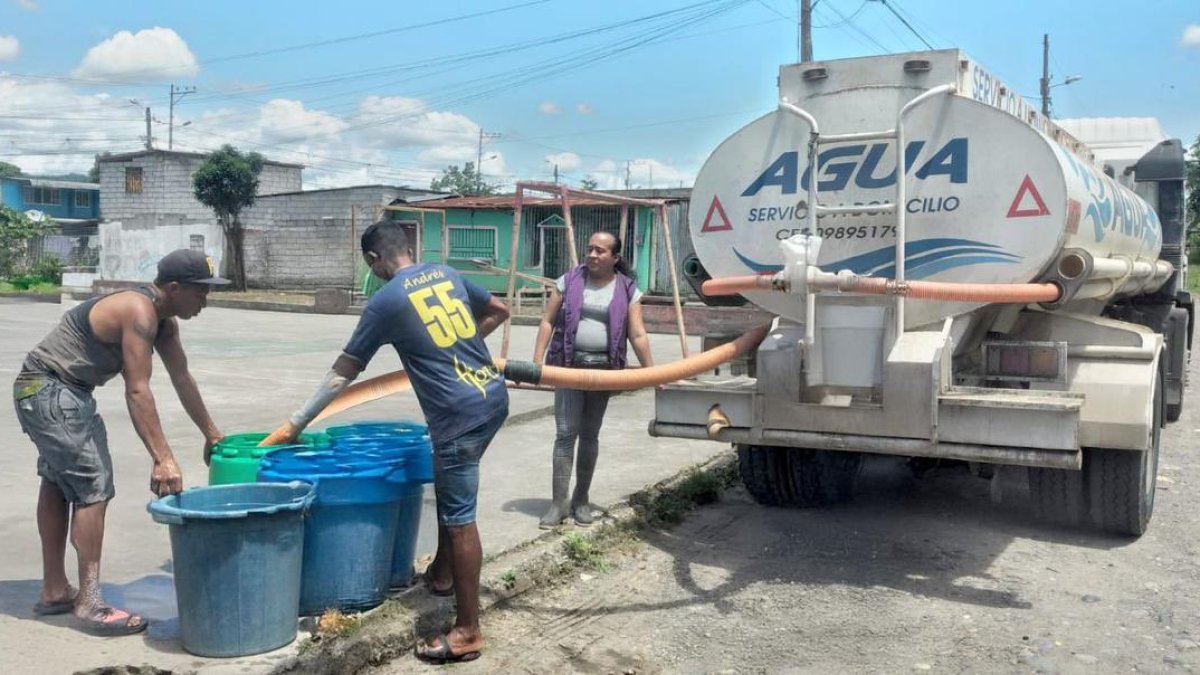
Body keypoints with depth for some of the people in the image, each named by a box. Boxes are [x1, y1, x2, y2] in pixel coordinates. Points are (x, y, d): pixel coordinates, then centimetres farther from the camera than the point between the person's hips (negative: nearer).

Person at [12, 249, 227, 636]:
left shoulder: (163, 321, 5)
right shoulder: (138, 313, -25)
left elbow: (182, 379, 13)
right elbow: (137, 391, -31)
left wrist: (211, 435, 19)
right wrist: (163, 459, -34)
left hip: (62, 392, 11)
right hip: (49, 391, -11)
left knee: (59, 483, 17)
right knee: (93, 485, -13)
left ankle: (54, 593, 30)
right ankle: (91, 605, -11)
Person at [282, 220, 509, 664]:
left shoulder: (385, 300, -4)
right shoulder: (448, 274, 12)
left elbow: (343, 372, 1)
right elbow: (499, 311, 26)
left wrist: (298, 421, 11)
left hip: (460, 414, -8)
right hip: (494, 397, 8)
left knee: (460, 518, -1)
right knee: (449, 489, 27)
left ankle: (468, 631, 7)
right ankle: (442, 573, 42)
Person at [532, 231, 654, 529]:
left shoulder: (627, 290, 1)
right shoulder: (569, 281, 2)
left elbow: (638, 335, -1)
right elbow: (548, 322, 2)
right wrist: (537, 362, -5)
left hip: (603, 368, 1)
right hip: (569, 365, -1)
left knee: (590, 435, 10)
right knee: (565, 433, -5)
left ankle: (581, 499, 22)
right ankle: (559, 502, 0)